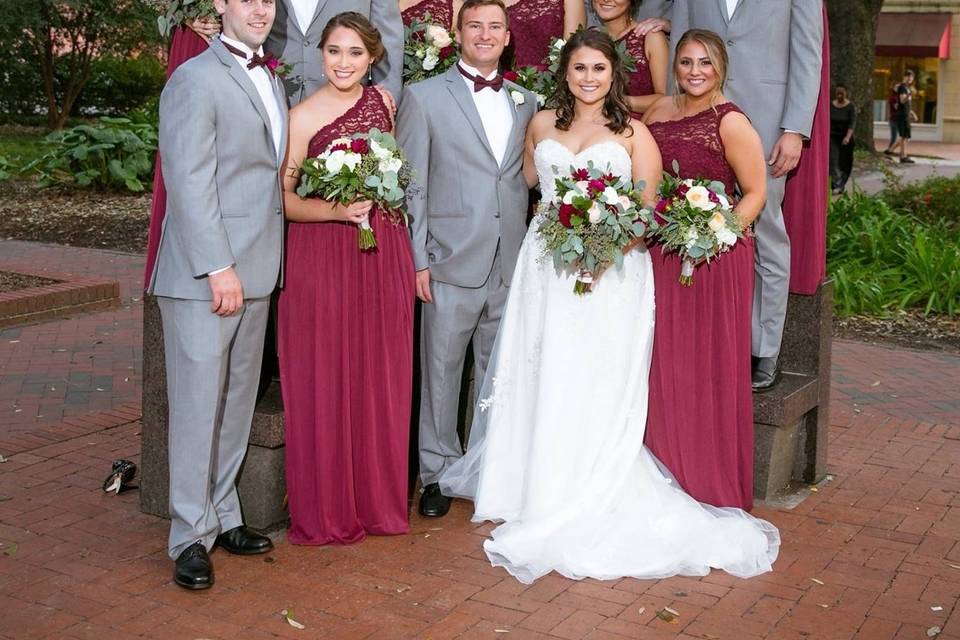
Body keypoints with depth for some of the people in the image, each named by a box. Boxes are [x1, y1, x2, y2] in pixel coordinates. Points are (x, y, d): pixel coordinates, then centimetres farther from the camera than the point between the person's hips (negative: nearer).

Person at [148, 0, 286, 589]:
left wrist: (259, 266, 9)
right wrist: (218, 267, -19)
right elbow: (189, 181, -15)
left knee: (237, 403, 14)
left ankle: (223, 515, 26)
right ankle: (192, 536, 9)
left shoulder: (272, 82, 17)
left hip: (255, 273, 8)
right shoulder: (195, 80, -8)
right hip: (203, 273, -8)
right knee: (198, 404, -1)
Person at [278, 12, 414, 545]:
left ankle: (378, 500, 25)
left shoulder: (383, 102, 7)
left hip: (383, 255, 5)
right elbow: (281, 197, -9)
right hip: (322, 256, -4)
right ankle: (326, 510, 15)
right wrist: (337, 210, -23)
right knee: (324, 382, 1)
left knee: (380, 378, 10)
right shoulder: (302, 117, -7)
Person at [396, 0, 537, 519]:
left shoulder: (527, 102, 13)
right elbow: (411, 185, -1)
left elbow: (530, 180, 15)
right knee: (441, 372, 4)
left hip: (511, 264, 4)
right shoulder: (424, 97, 2)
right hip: (452, 262, -3)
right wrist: (417, 259, -7)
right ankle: (438, 472, 18)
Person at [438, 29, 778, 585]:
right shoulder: (542, 125, 12)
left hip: (612, 276, -3)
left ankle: (586, 509, 4)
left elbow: (647, 212, -1)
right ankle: (536, 491, 15)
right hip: (547, 270, 3)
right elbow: (527, 182, 27)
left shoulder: (634, 134, 4)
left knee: (594, 390, -4)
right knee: (541, 383, 3)